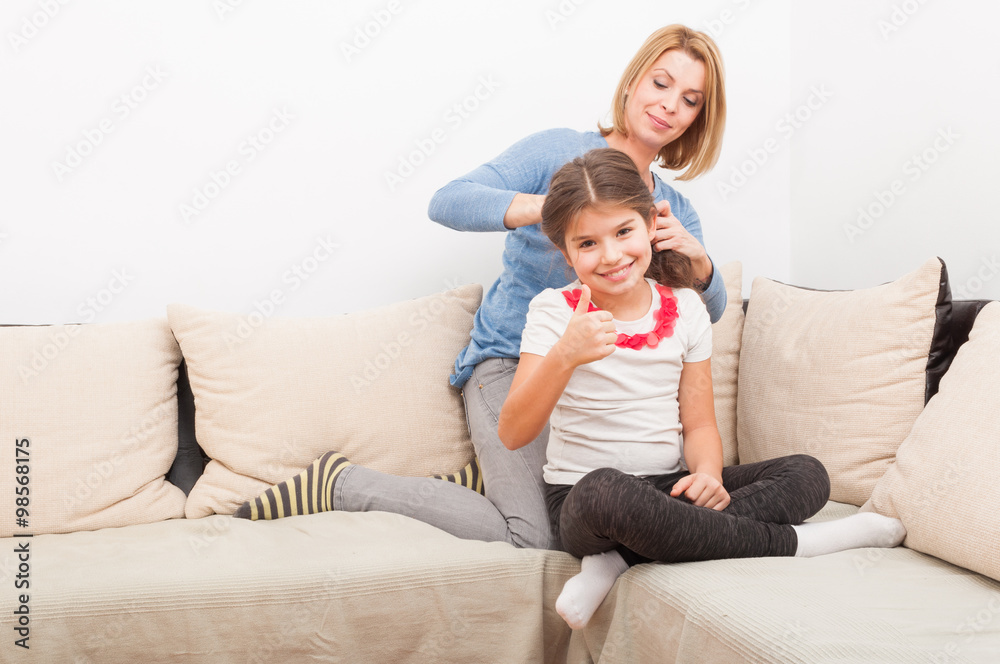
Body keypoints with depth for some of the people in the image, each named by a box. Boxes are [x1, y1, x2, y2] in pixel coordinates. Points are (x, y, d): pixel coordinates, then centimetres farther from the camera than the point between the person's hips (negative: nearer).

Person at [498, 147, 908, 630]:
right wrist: (565, 356, -33)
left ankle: (616, 561, -25)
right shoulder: (555, 311, -7)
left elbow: (699, 424, 6)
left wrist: (708, 473, -17)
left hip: (669, 485, 5)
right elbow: (513, 435, -17)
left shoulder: (684, 308, 4)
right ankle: (790, 541, -21)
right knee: (605, 490, -41)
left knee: (807, 475, -13)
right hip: (579, 495, -4)